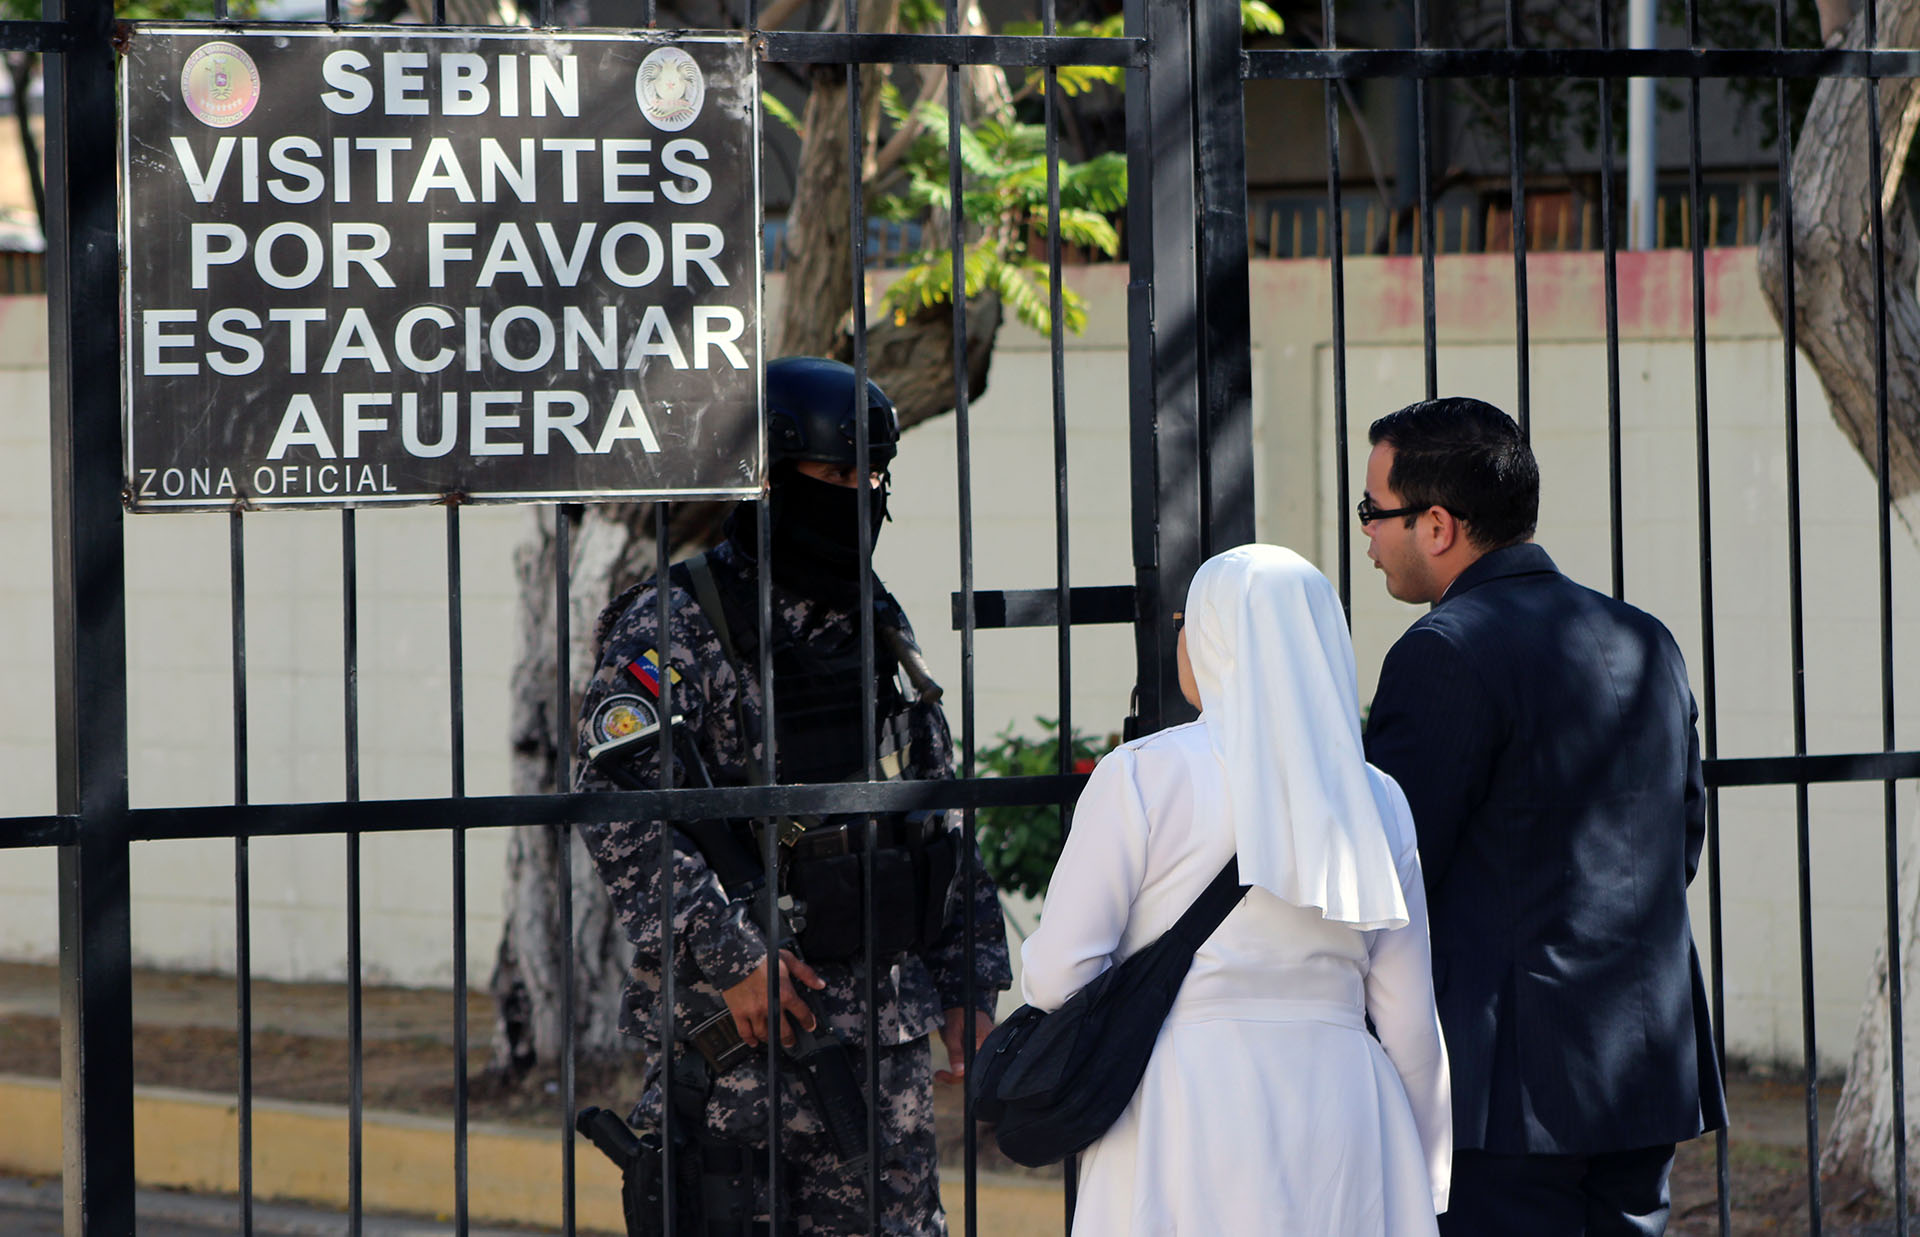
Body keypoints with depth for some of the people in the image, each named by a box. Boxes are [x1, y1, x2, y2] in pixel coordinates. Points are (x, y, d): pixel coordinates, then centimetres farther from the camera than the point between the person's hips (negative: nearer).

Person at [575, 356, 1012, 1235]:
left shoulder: (879, 629, 15)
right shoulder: (674, 626, -7)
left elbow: (945, 821, 19)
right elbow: (618, 805, -18)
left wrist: (967, 991, 13)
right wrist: (730, 957, -22)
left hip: (885, 1031, 6)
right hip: (730, 1031, -6)